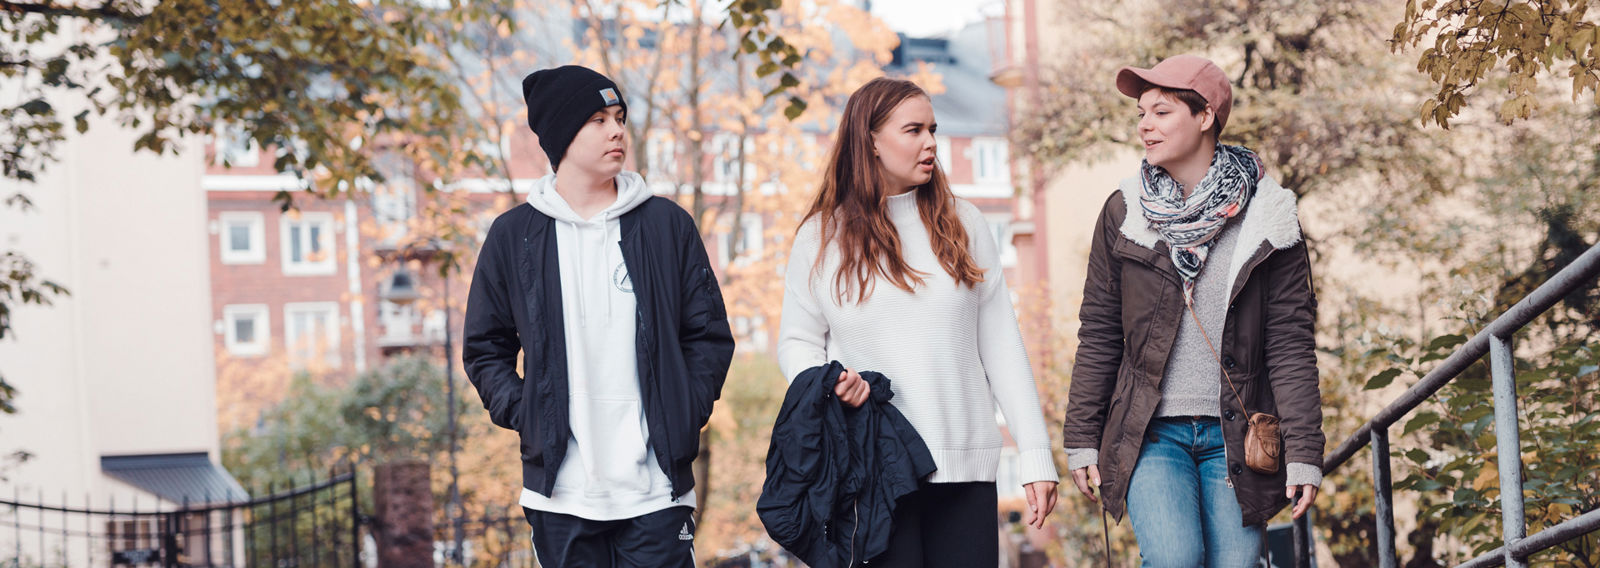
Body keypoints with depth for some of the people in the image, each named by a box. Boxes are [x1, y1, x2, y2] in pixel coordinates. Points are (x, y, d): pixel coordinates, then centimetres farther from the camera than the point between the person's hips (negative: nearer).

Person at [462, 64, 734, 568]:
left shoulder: (668, 224, 7)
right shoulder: (514, 235, 6)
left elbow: (710, 336, 10)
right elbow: (485, 349, 11)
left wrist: (683, 416, -2)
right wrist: (522, 415, -4)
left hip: (655, 490, 0)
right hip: (560, 493, 0)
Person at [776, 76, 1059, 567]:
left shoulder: (962, 224, 10)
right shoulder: (822, 236, 6)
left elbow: (1000, 343, 8)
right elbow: (797, 341, 11)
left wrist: (1035, 455, 3)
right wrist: (827, 382, -13)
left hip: (966, 470, 2)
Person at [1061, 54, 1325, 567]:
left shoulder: (1268, 217, 2)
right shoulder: (1123, 214, 6)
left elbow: (1291, 339, 0)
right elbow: (1098, 334, 10)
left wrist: (1304, 452, -5)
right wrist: (1081, 440, 6)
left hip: (1235, 437, 0)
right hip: (1151, 431, 0)